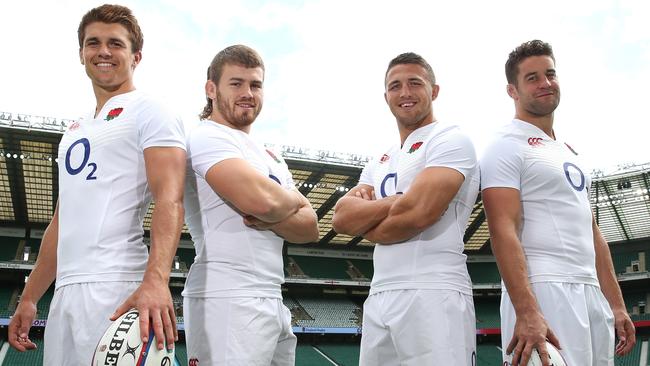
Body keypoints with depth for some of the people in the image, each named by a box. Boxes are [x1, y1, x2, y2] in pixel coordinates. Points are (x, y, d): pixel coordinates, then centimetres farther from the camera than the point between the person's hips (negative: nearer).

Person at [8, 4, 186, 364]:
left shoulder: (149, 113, -2)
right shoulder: (75, 129, 22)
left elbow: (169, 200, -17)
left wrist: (155, 280, -32)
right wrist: (29, 297, 20)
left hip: (115, 289, -7)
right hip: (65, 291, 8)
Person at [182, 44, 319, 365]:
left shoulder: (272, 158, 21)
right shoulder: (207, 136, -4)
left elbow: (310, 228, 12)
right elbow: (260, 198, -21)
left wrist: (270, 219, -9)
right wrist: (293, 202, 2)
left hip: (272, 301, 8)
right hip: (227, 301, -8)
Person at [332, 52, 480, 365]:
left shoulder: (450, 140, -2)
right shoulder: (380, 162, 20)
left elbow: (418, 213, -17)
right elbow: (341, 218, 6)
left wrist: (364, 224, 1)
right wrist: (394, 202, -10)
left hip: (434, 296, -6)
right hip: (379, 298, 7)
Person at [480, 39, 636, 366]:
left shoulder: (570, 153, 21)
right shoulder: (507, 146, -5)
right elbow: (503, 230, -16)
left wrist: (616, 304, 17)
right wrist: (526, 312, -26)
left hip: (592, 294, 8)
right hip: (542, 290, -8)